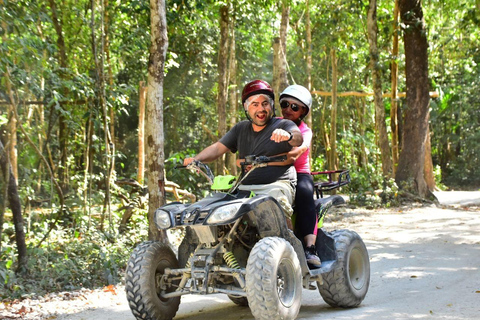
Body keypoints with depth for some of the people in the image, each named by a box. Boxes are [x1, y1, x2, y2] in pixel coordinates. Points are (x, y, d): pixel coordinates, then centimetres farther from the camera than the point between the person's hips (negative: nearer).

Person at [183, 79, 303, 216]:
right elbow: (218, 147, 15)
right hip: (244, 187, 5)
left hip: (277, 185, -5)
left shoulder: (283, 125, 6)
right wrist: (195, 159, -5)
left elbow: (298, 139, -15)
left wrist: (288, 136, -40)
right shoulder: (240, 129, 22)